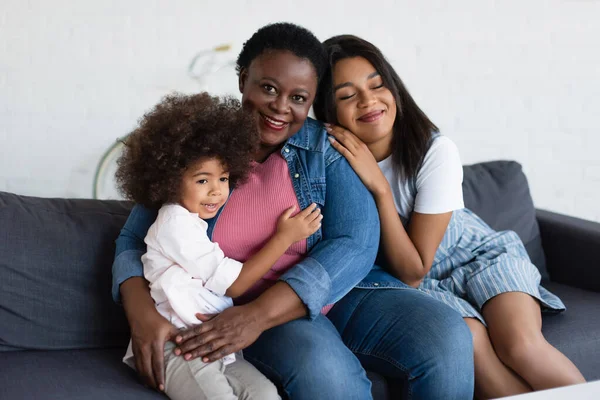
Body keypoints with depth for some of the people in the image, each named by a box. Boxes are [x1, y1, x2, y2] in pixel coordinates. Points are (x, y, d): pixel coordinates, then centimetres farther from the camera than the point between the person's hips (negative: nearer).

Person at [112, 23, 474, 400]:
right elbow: (134, 243, 4)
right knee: (323, 368, -35)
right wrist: (141, 311, -20)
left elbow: (354, 245, -14)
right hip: (249, 312, -2)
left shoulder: (328, 146, -1)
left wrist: (258, 314, -26)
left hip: (342, 294, 2)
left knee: (448, 338, -23)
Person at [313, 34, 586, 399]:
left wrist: (379, 187, -29)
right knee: (468, 339, -29)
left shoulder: (437, 152, -21)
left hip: (479, 256, 0)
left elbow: (413, 270, -19)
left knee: (520, 343, -28)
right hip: (422, 285, 1)